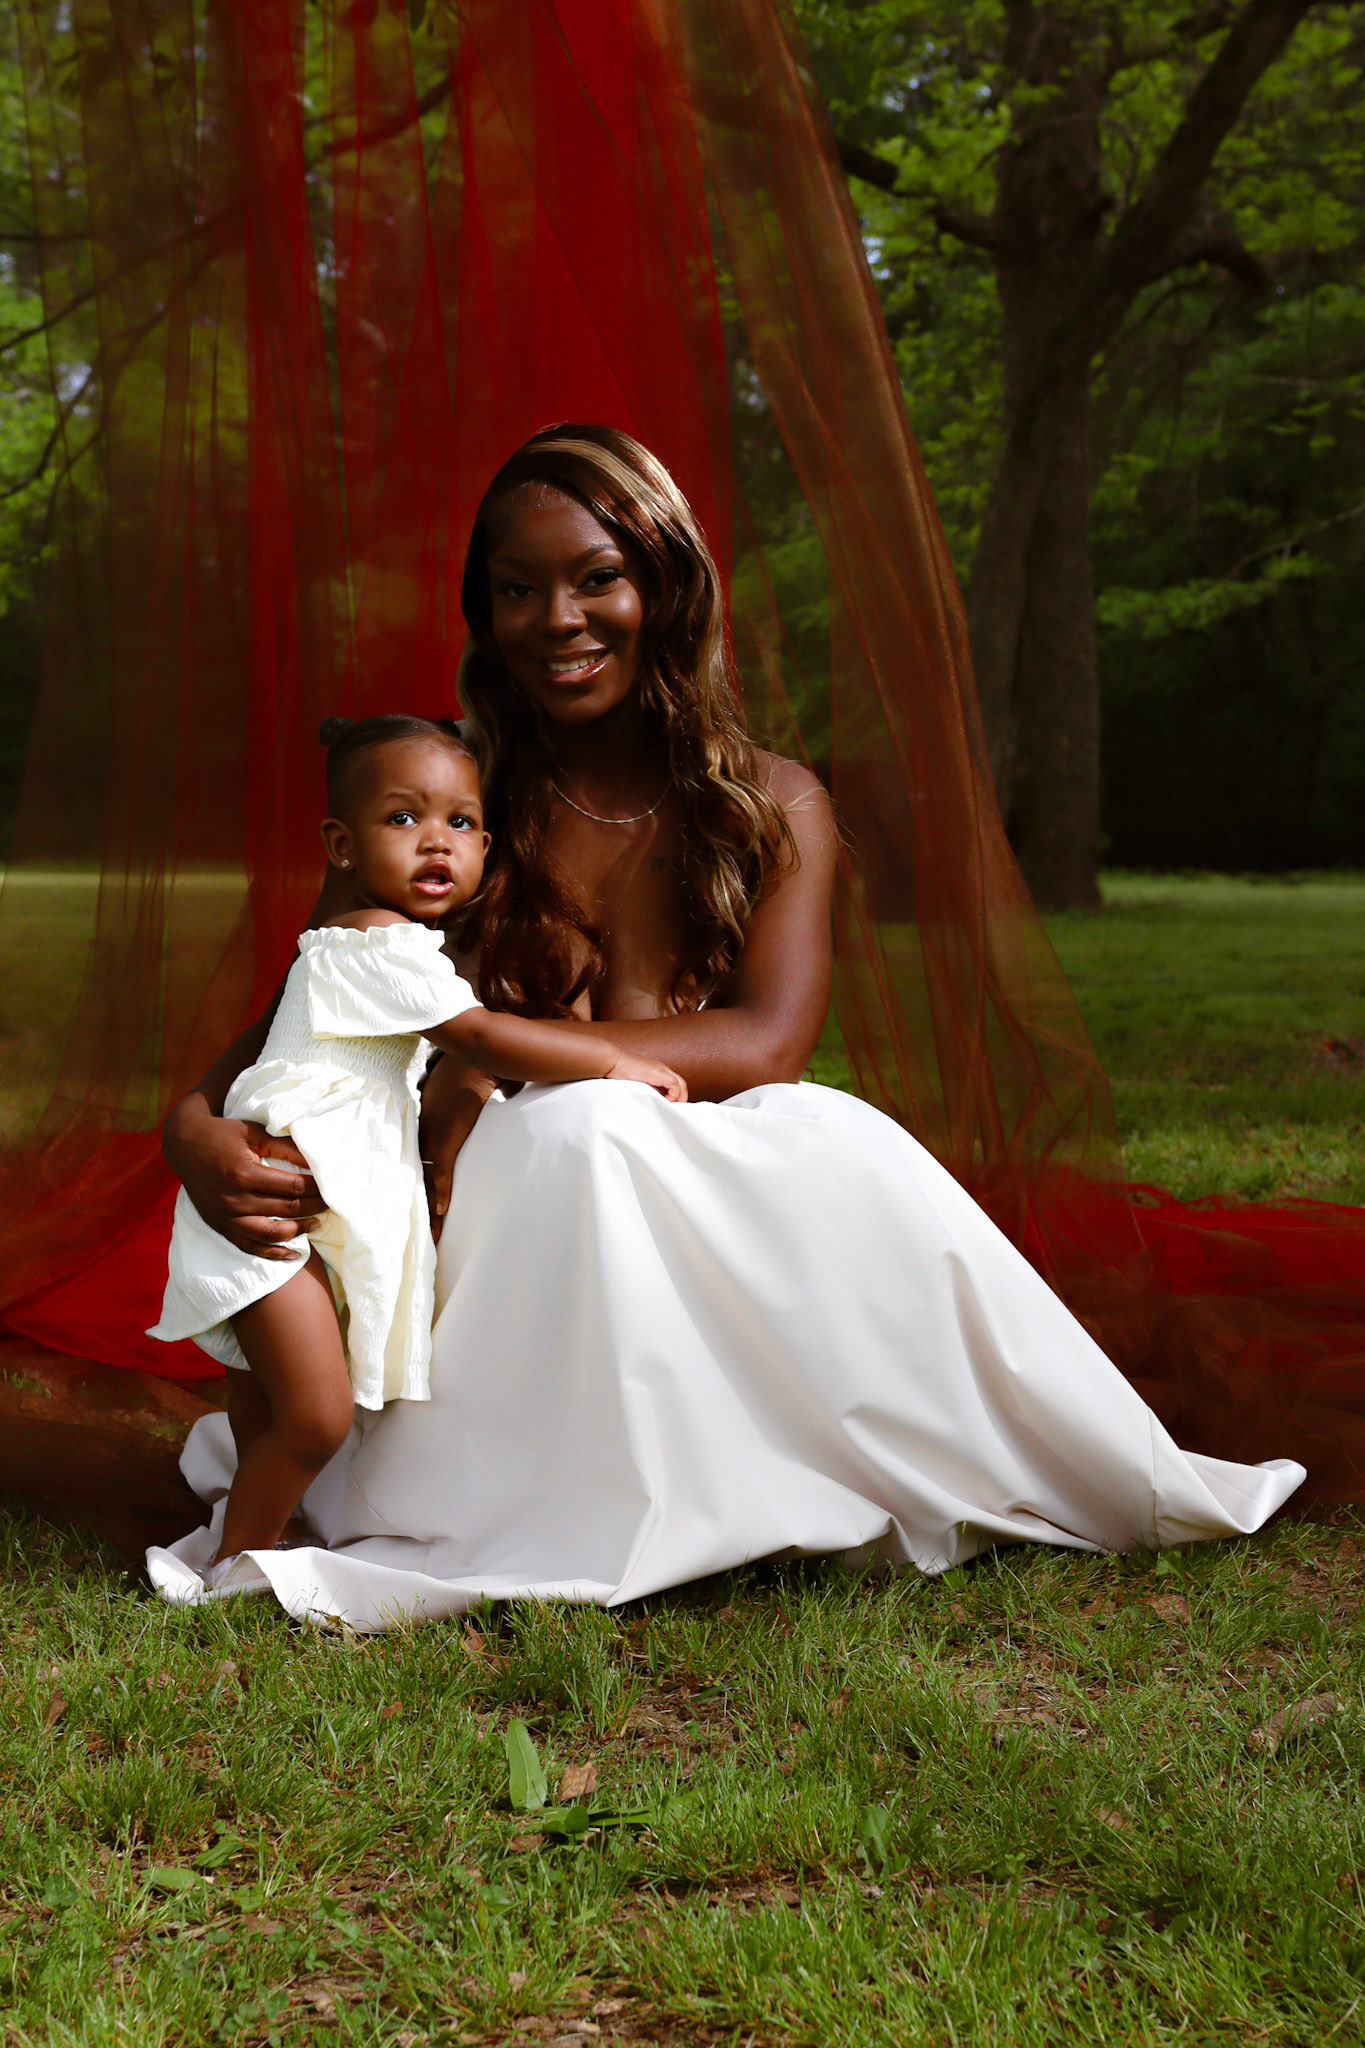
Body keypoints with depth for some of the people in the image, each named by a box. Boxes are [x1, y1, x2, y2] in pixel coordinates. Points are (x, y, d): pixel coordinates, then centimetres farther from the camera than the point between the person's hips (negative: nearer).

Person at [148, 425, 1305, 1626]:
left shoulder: (775, 808, 5)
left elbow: (767, 1046, -10)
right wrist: (198, 1130, -23)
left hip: (718, 1219, 1)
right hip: (520, 1221, -1)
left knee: (832, 1138, -32)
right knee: (585, 1130, -34)